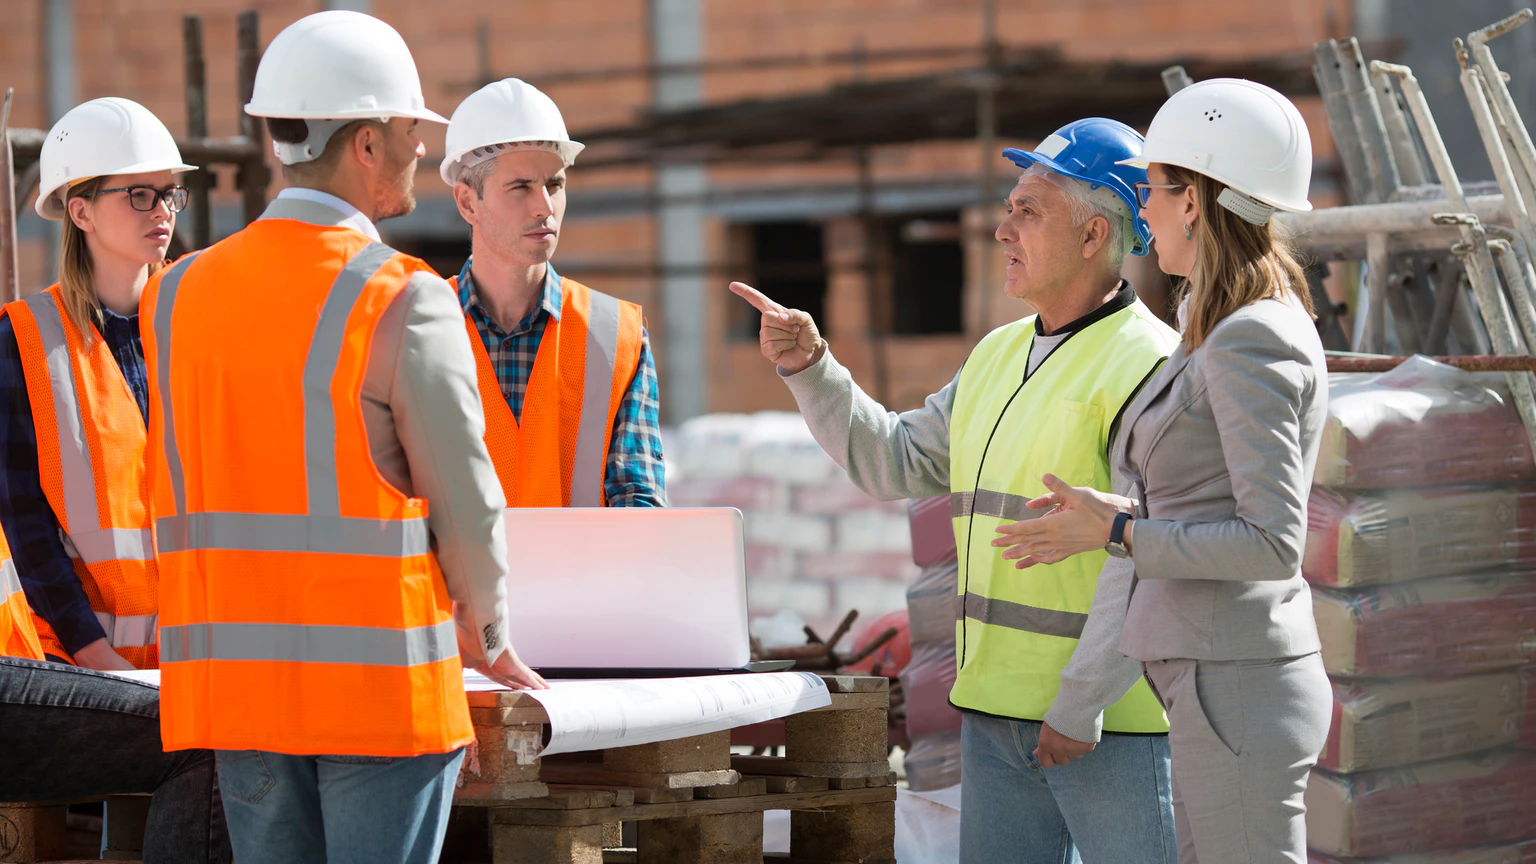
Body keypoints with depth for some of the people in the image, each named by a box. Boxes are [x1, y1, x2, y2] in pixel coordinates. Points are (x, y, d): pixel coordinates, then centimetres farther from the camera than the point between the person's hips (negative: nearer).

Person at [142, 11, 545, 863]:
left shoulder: (175, 293, 8)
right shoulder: (402, 300, -10)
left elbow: (182, 494, 12)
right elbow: (465, 496, -5)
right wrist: (485, 633, 13)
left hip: (229, 689, 5)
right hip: (381, 683, -5)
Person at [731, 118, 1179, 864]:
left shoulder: (1150, 367, -12)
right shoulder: (999, 357, 16)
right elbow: (895, 462, 20)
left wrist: (1082, 703, -20)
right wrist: (808, 367, 6)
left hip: (1113, 715, -8)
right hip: (998, 708, 8)